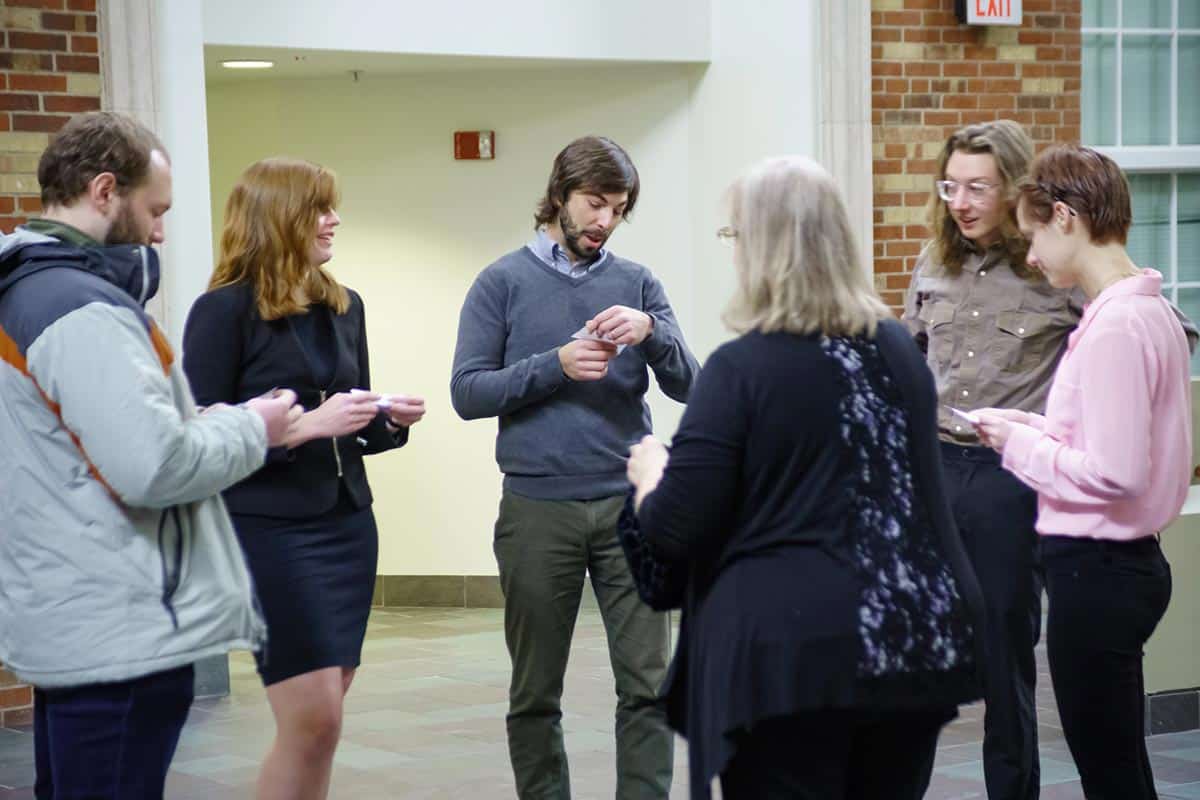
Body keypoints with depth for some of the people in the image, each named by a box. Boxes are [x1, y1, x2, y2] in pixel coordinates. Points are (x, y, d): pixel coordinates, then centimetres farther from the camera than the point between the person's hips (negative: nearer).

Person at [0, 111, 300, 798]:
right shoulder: (84, 309, -18)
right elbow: (155, 467, -25)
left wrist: (217, 422, 9)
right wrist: (250, 429, -8)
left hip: (68, 626, 10)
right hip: (120, 637, -10)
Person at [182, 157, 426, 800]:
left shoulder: (344, 306, 11)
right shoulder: (224, 310, -9)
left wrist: (391, 421, -1)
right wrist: (303, 424, -20)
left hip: (348, 523, 7)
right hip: (268, 528, -7)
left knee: (320, 719, 8)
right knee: (313, 718, -10)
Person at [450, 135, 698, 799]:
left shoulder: (638, 284, 10)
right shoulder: (503, 283, 4)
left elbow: (686, 385, 2)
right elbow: (467, 393, -3)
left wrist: (650, 331, -17)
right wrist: (556, 366, -15)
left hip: (628, 504, 1)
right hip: (537, 509, -1)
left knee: (648, 684, -2)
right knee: (535, 694, 7)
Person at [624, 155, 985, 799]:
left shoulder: (740, 367, -10)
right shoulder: (899, 349, 8)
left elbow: (670, 534, -11)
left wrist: (650, 472, 9)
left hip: (789, 651, -6)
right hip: (914, 638, 6)